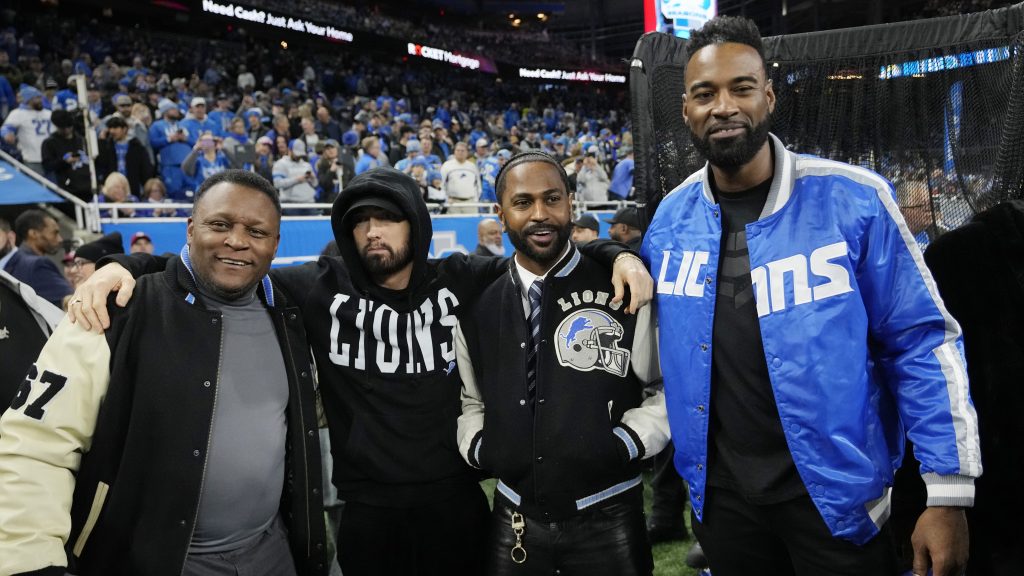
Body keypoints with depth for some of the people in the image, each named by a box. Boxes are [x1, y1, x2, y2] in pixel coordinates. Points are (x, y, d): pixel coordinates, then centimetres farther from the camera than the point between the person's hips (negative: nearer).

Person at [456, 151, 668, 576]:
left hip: (607, 517, -2)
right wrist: (478, 447, -2)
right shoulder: (478, 308, 3)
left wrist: (625, 443, -13)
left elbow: (667, 388, -1)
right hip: (515, 518, 3)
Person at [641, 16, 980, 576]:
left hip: (835, 495, -3)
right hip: (720, 496, 3)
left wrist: (948, 493, -12)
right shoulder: (670, 217, -2)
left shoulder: (852, 198, -13)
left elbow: (920, 341, -10)